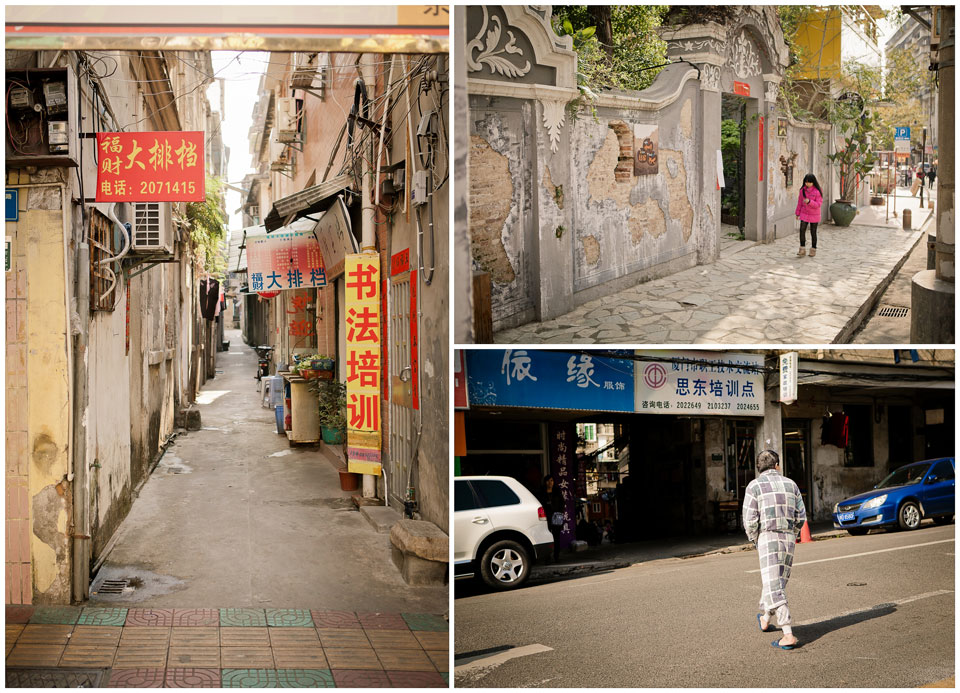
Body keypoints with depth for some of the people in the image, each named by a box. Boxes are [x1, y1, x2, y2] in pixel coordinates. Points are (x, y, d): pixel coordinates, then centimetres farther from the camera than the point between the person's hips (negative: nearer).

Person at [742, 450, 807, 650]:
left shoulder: (754, 486, -3)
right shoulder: (790, 484, 9)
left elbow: (750, 521, -8)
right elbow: (801, 517, 9)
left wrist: (754, 540, 8)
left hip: (768, 538, -5)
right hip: (788, 539, 5)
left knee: (774, 588, -9)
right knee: (776, 580, 23)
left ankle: (788, 635, -19)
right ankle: (765, 618, 45)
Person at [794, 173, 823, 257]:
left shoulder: (818, 191, -13)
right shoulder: (803, 190, -1)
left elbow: (818, 204, -16)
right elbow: (800, 202, 9)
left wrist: (809, 202, -31)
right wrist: (798, 213, 13)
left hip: (814, 215, -3)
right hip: (804, 214, 3)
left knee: (813, 232, 6)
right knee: (802, 230, -9)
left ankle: (813, 250, 19)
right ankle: (802, 249, -3)